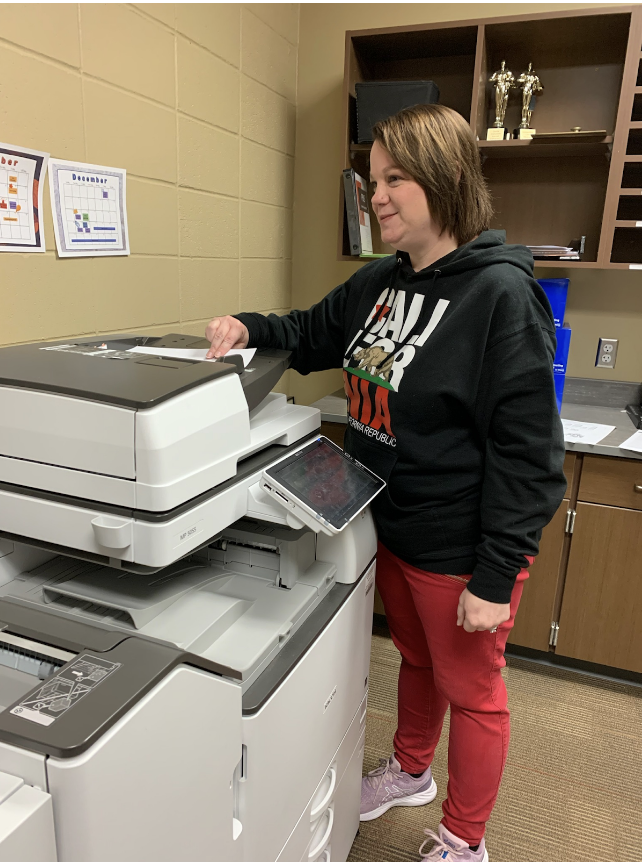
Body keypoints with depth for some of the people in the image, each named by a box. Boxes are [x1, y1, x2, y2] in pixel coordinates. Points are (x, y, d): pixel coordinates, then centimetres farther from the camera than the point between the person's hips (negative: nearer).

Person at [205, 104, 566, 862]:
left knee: (469, 690, 15)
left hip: (459, 547, -7)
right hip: (390, 527, 7)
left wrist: (495, 576, -19)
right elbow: (316, 332, 18)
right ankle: (409, 772, 55)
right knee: (414, 658, 28)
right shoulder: (380, 281, 2)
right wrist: (250, 330, -2)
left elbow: (525, 450, -21)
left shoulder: (500, 293, -21)